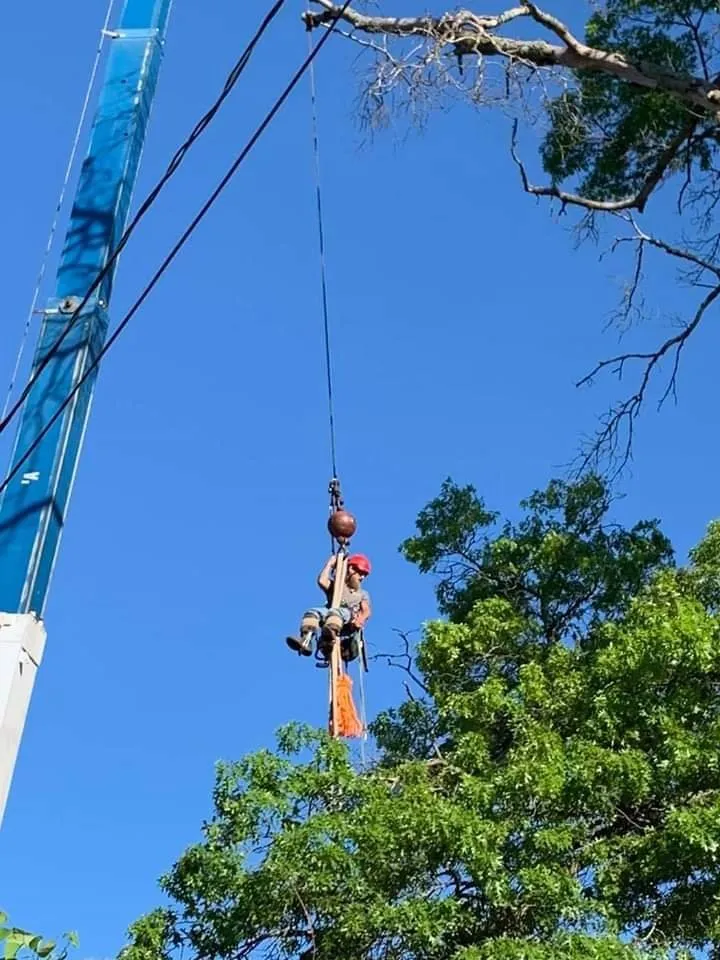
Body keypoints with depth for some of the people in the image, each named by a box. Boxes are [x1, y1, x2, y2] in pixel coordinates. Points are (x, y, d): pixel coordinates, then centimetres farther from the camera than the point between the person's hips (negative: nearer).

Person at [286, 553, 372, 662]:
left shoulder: (363, 594, 32)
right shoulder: (336, 586, 32)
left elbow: (366, 611, 10)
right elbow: (322, 581, 8)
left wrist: (361, 619, -15)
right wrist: (330, 564, 20)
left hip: (348, 625, -2)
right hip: (329, 615, 2)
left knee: (335, 612, -37)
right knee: (312, 612, -29)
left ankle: (331, 633, -72)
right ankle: (306, 641, -53)